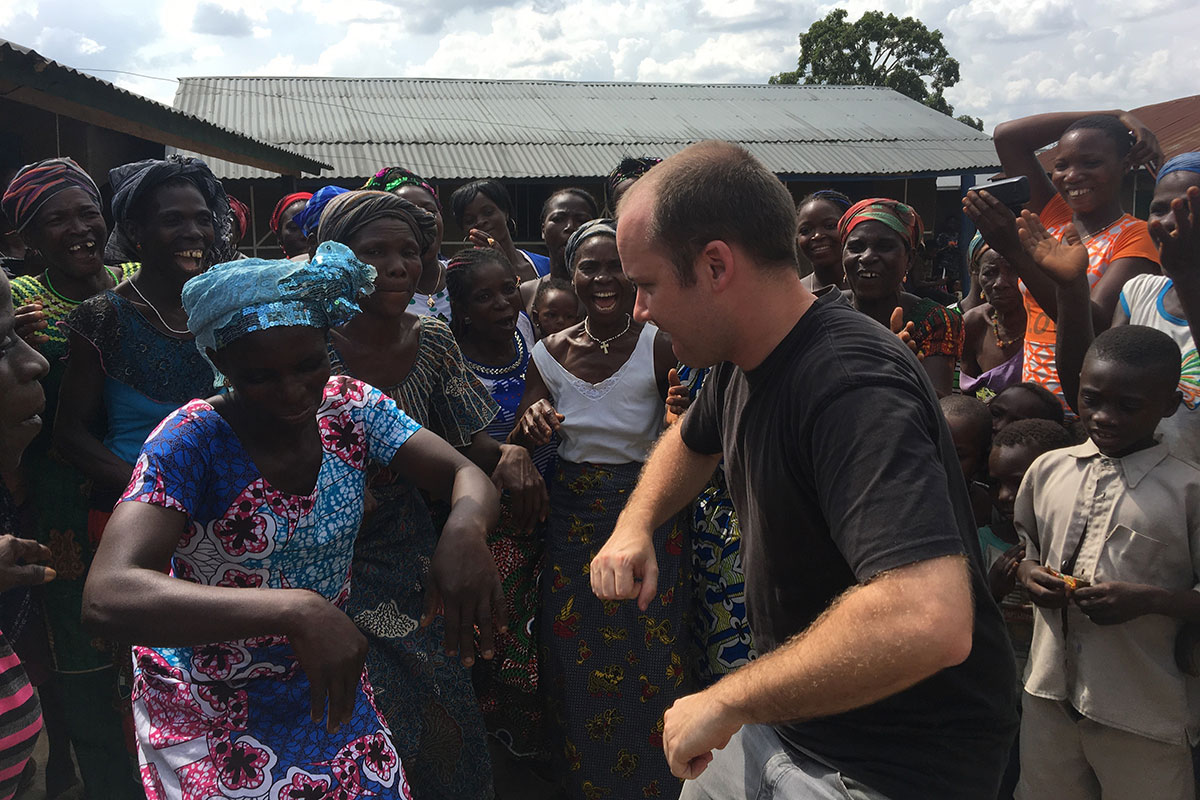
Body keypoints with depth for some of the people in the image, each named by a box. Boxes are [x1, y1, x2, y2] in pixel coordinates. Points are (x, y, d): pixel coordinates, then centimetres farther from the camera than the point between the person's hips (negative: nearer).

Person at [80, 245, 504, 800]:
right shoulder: (193, 440, -24)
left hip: (326, 687, 4)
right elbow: (108, 597, -36)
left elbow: (466, 475, -11)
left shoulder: (349, 408, -11)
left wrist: (465, 530, -36)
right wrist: (296, 610, -48)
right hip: (212, 710, -4)